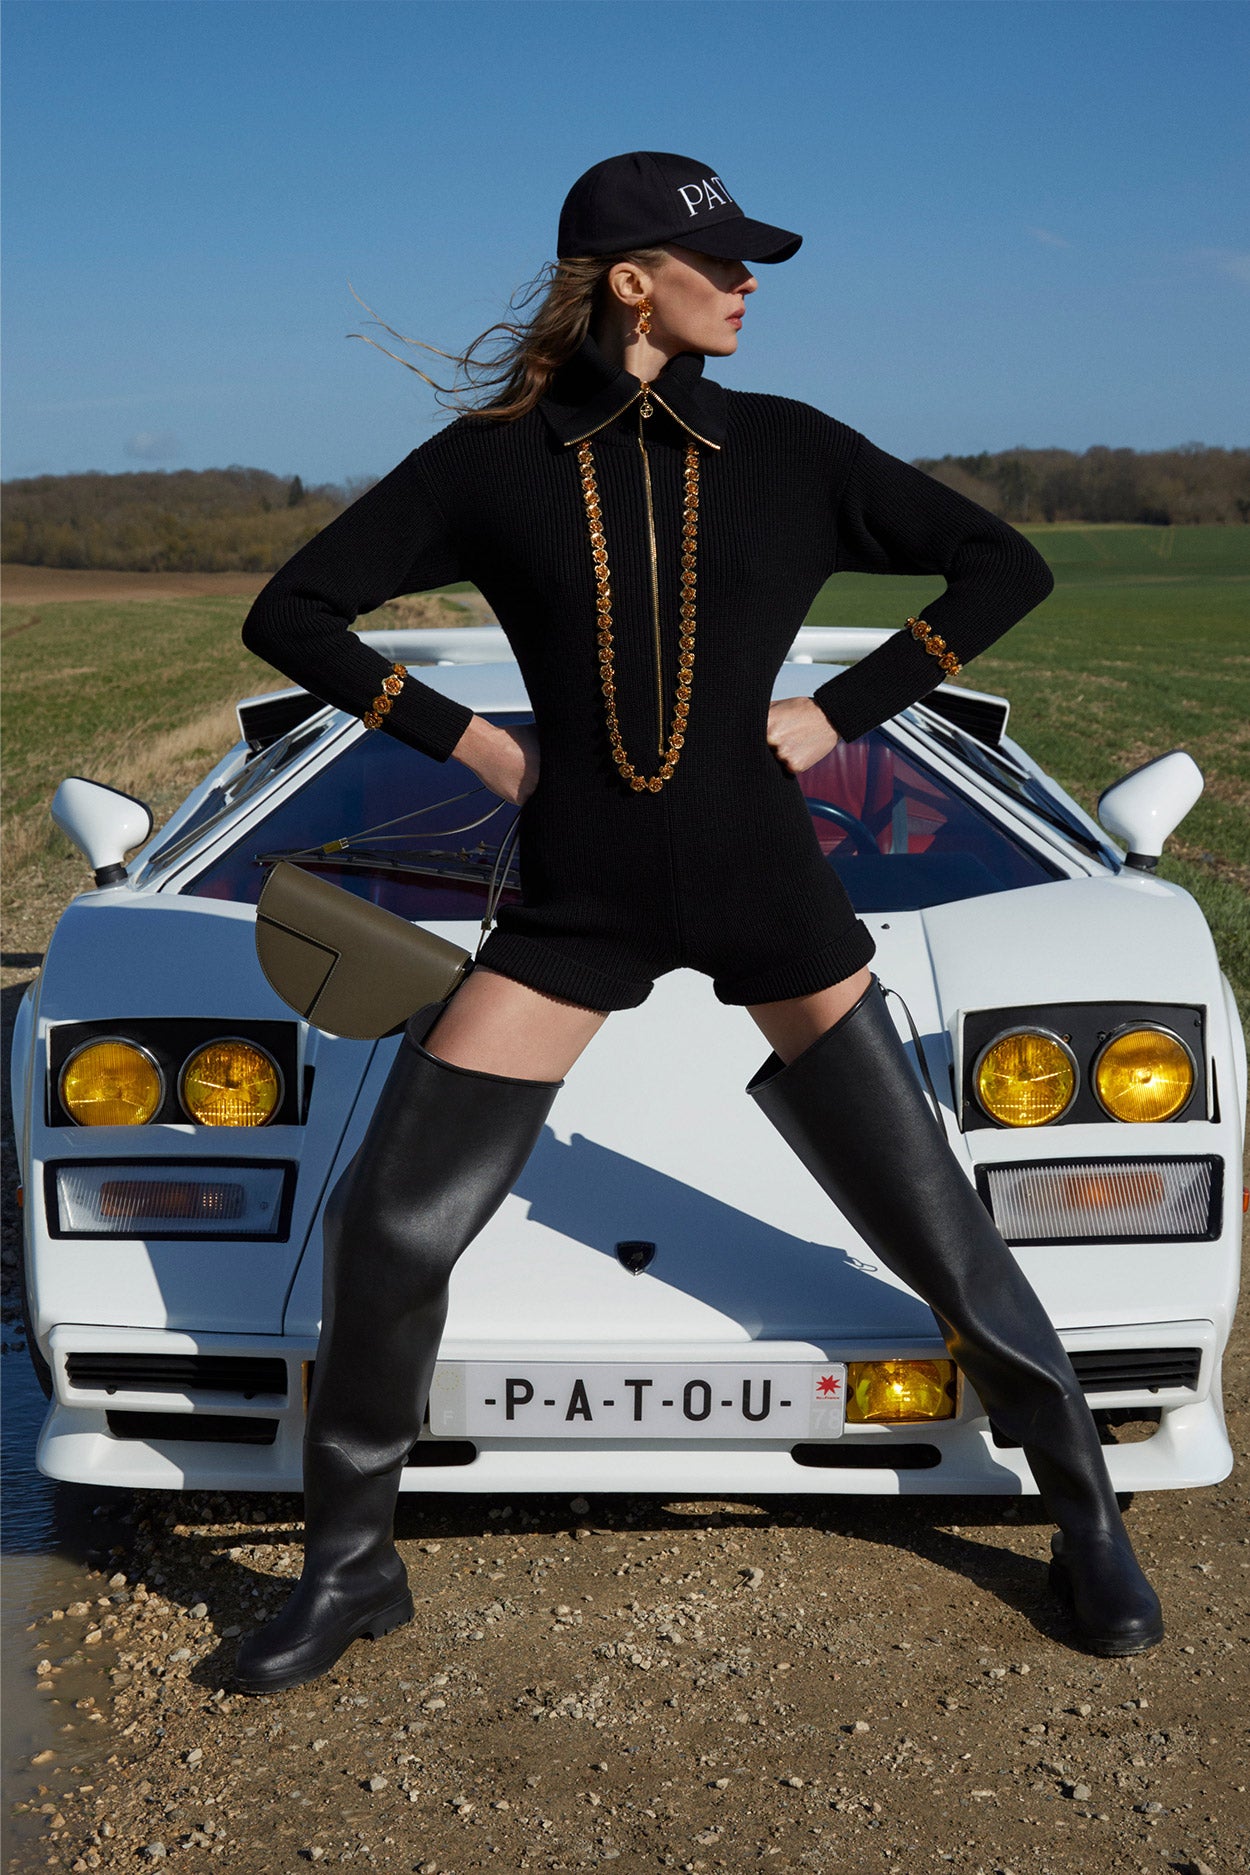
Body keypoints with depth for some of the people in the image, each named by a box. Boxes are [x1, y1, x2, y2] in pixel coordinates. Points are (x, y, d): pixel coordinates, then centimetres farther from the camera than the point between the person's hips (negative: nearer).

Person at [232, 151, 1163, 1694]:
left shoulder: (790, 451, 1)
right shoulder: (489, 462, -1)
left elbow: (1005, 565, 7)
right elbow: (288, 612, 3)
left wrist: (843, 711, -2)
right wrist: (461, 739, -5)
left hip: (763, 887, 0)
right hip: (573, 898, 0)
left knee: (935, 1232, 4)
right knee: (390, 1232, -4)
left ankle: (1089, 1527, 25)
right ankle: (348, 1567, 17)